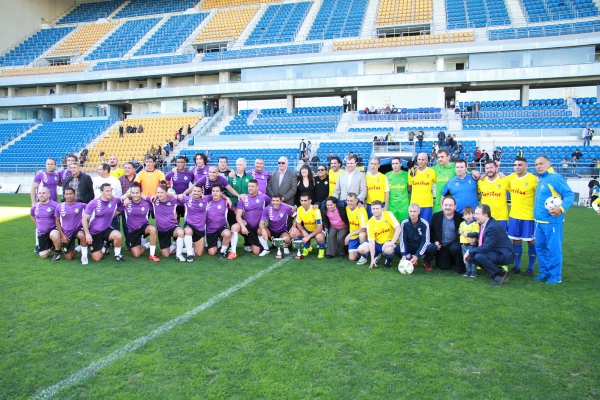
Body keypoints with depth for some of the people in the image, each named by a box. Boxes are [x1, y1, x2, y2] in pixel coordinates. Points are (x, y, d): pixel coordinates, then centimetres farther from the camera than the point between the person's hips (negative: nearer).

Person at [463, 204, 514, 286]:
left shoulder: (493, 227, -26)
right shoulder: (483, 224, 2)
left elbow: (485, 247, -28)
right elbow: (482, 241, 16)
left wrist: (470, 252, -18)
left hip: (504, 255, -9)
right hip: (494, 251, 9)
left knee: (479, 256, -30)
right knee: (471, 256, 0)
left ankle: (501, 274, -9)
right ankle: (496, 270, 7)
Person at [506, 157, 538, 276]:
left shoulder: (533, 179, -13)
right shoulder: (511, 177, 2)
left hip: (529, 216, -4)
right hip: (514, 215, 5)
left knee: (531, 241, 5)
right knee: (516, 240, 10)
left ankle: (530, 267, 17)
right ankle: (517, 266, 22)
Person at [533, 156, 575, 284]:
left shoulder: (556, 178, -11)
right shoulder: (540, 180, 15)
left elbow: (569, 194, -17)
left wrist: (562, 208, -30)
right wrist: (536, 214, 12)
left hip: (552, 221, -9)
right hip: (539, 221, 9)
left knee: (553, 248, -2)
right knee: (540, 247, 14)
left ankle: (556, 276, 8)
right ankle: (545, 272, 25)